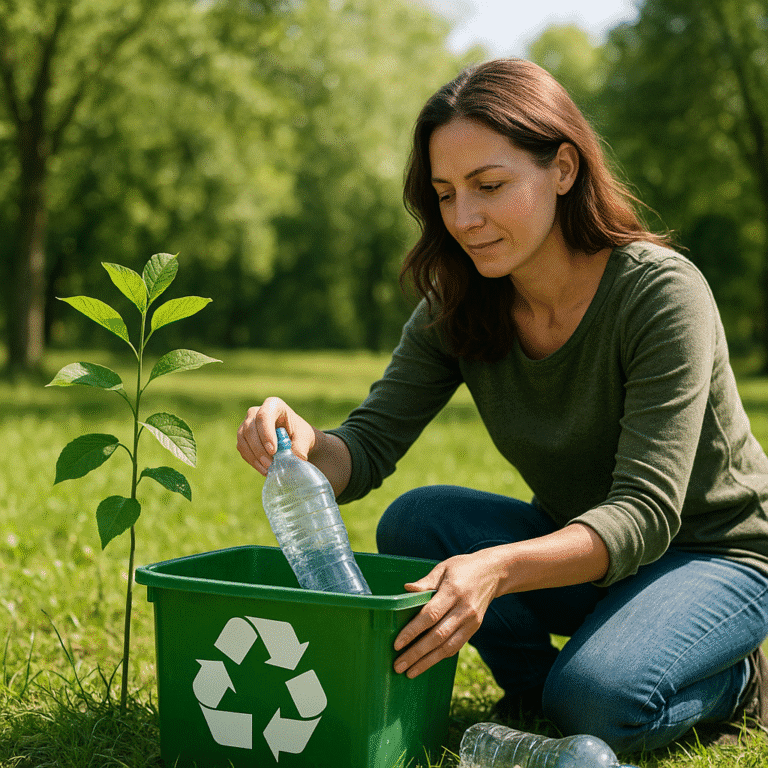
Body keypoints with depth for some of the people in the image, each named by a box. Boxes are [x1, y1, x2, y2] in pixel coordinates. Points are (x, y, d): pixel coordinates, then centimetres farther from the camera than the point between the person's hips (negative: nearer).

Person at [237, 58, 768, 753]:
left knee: (600, 699, -32)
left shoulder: (662, 293, -26)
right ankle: (537, 681, 2)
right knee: (415, 523, -20)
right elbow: (369, 447, -13)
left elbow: (644, 513, -31)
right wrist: (305, 447, -38)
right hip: (577, 544, 5)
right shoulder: (457, 307, -9)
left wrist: (499, 569, -48)